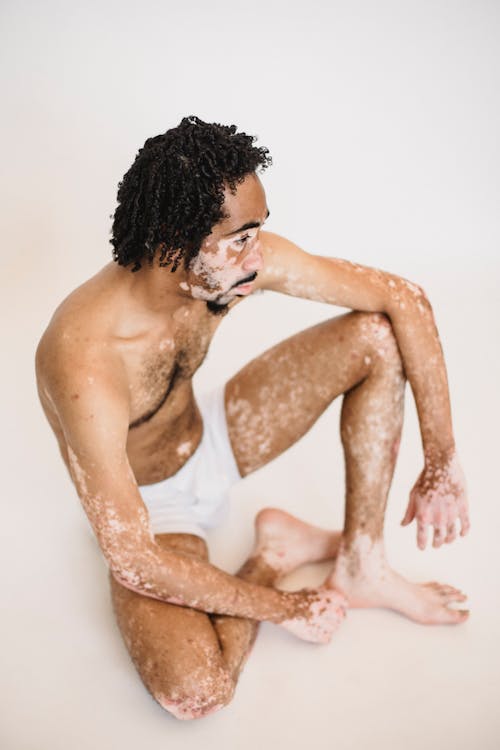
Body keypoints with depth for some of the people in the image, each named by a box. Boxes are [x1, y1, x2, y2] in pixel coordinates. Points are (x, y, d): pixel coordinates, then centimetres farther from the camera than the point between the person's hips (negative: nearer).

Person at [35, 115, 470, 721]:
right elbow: (131, 560, -33)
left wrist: (442, 463, -17)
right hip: (151, 504, -5)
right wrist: (283, 608, -21)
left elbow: (404, 297, -14)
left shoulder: (243, 258, -23)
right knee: (193, 690, -31)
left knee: (377, 336, -13)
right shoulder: (87, 363, -40)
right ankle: (276, 549, 0)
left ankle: (360, 566, -3)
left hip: (210, 437, 5)